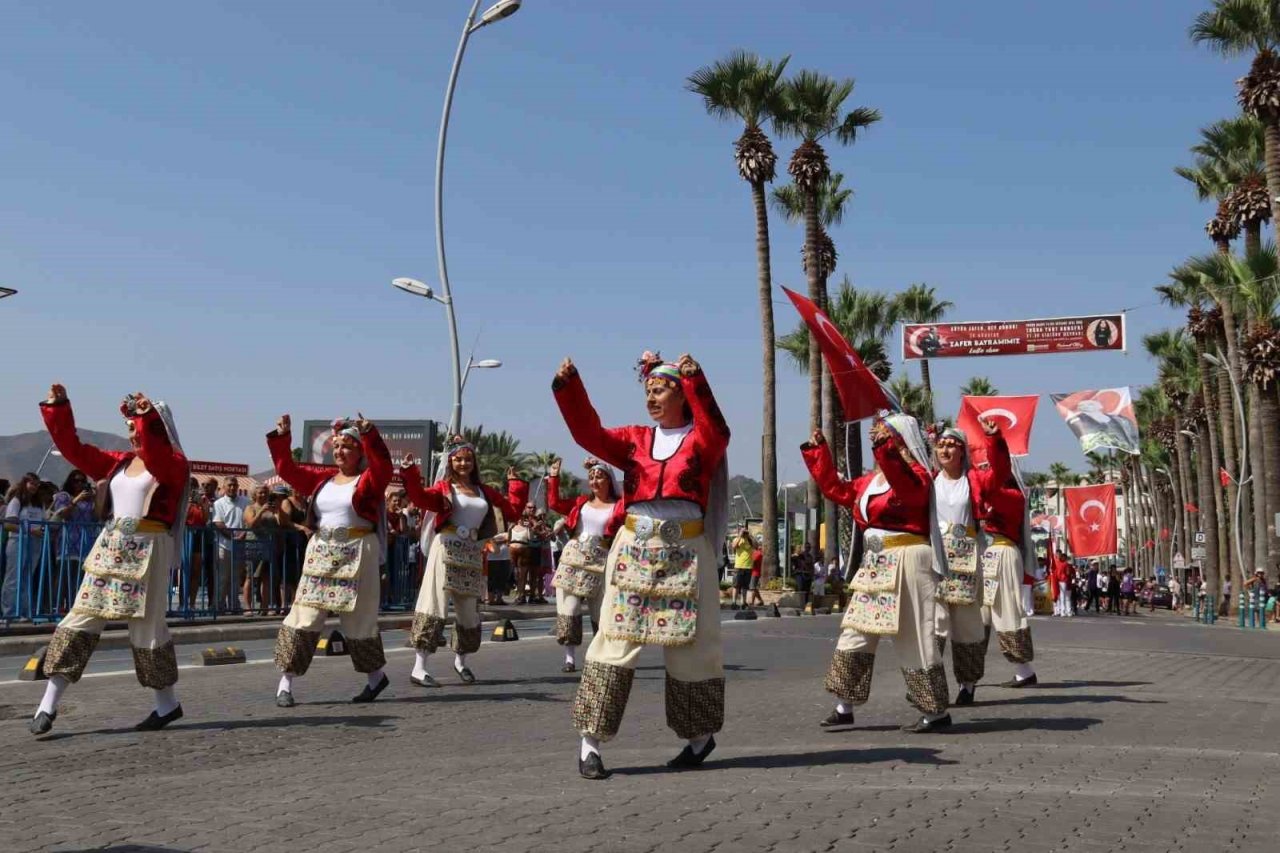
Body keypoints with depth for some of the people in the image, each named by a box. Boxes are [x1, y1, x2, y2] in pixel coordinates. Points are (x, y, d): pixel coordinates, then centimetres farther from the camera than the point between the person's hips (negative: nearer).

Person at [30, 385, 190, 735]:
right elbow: (73, 449, 14)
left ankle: (167, 703, 16)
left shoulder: (174, 463, -5)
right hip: (111, 546, 6)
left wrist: (148, 417, -36)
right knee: (81, 617, 3)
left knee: (147, 625, -1)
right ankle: (48, 704, 7)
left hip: (148, 550, -6)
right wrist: (57, 408, 7)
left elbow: (155, 458, -28)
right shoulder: (119, 461, 13)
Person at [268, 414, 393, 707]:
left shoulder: (368, 480, -3)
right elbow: (287, 469, 13)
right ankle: (286, 682, 4)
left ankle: (376, 675, 23)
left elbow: (383, 465, -23)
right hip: (320, 554, 4)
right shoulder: (321, 478, 12)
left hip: (357, 555, -4)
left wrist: (370, 434, -35)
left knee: (358, 617, 4)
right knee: (305, 616, 0)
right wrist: (282, 437, 1)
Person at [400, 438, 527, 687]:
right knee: (435, 606, -10)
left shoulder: (485, 492, 15)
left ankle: (461, 661, 33)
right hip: (446, 551, -5)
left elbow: (513, 510, 16)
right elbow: (422, 498, -20)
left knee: (469, 610, 13)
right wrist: (410, 474, -31)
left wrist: (516, 485, 15)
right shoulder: (444, 487, 0)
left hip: (472, 554, 6)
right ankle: (419, 668, -10)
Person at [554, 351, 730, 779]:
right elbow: (589, 433, 1)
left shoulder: (701, 439, 4)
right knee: (616, 639, -3)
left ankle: (701, 734, 25)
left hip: (686, 553, -2)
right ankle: (591, 739, -2)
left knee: (690, 644, 6)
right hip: (633, 548, 2)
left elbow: (716, 430, -19)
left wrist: (695, 381, -31)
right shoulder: (635, 439, 12)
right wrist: (568, 388, -13)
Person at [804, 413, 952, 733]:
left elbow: (907, 487, -33)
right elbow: (835, 487, 22)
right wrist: (817, 452, 18)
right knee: (856, 631, 9)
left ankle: (937, 711, 7)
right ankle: (844, 707, 17)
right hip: (875, 564, 9)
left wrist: (885, 449, -41)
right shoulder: (869, 481, 15)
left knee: (914, 636, -4)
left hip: (906, 563, -9)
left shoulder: (915, 475, -9)